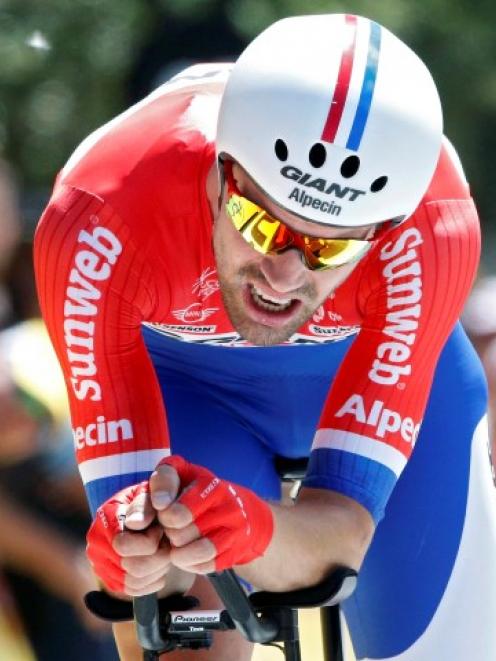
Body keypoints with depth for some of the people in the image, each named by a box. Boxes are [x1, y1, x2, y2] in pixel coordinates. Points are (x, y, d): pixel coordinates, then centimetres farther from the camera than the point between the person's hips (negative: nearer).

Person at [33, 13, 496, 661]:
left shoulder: (431, 226, -39)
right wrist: (142, 551, -62)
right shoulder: (97, 225, -40)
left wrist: (257, 532, -63)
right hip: (180, 375, -1)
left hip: (387, 371, 1)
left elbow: (345, 526, -41)